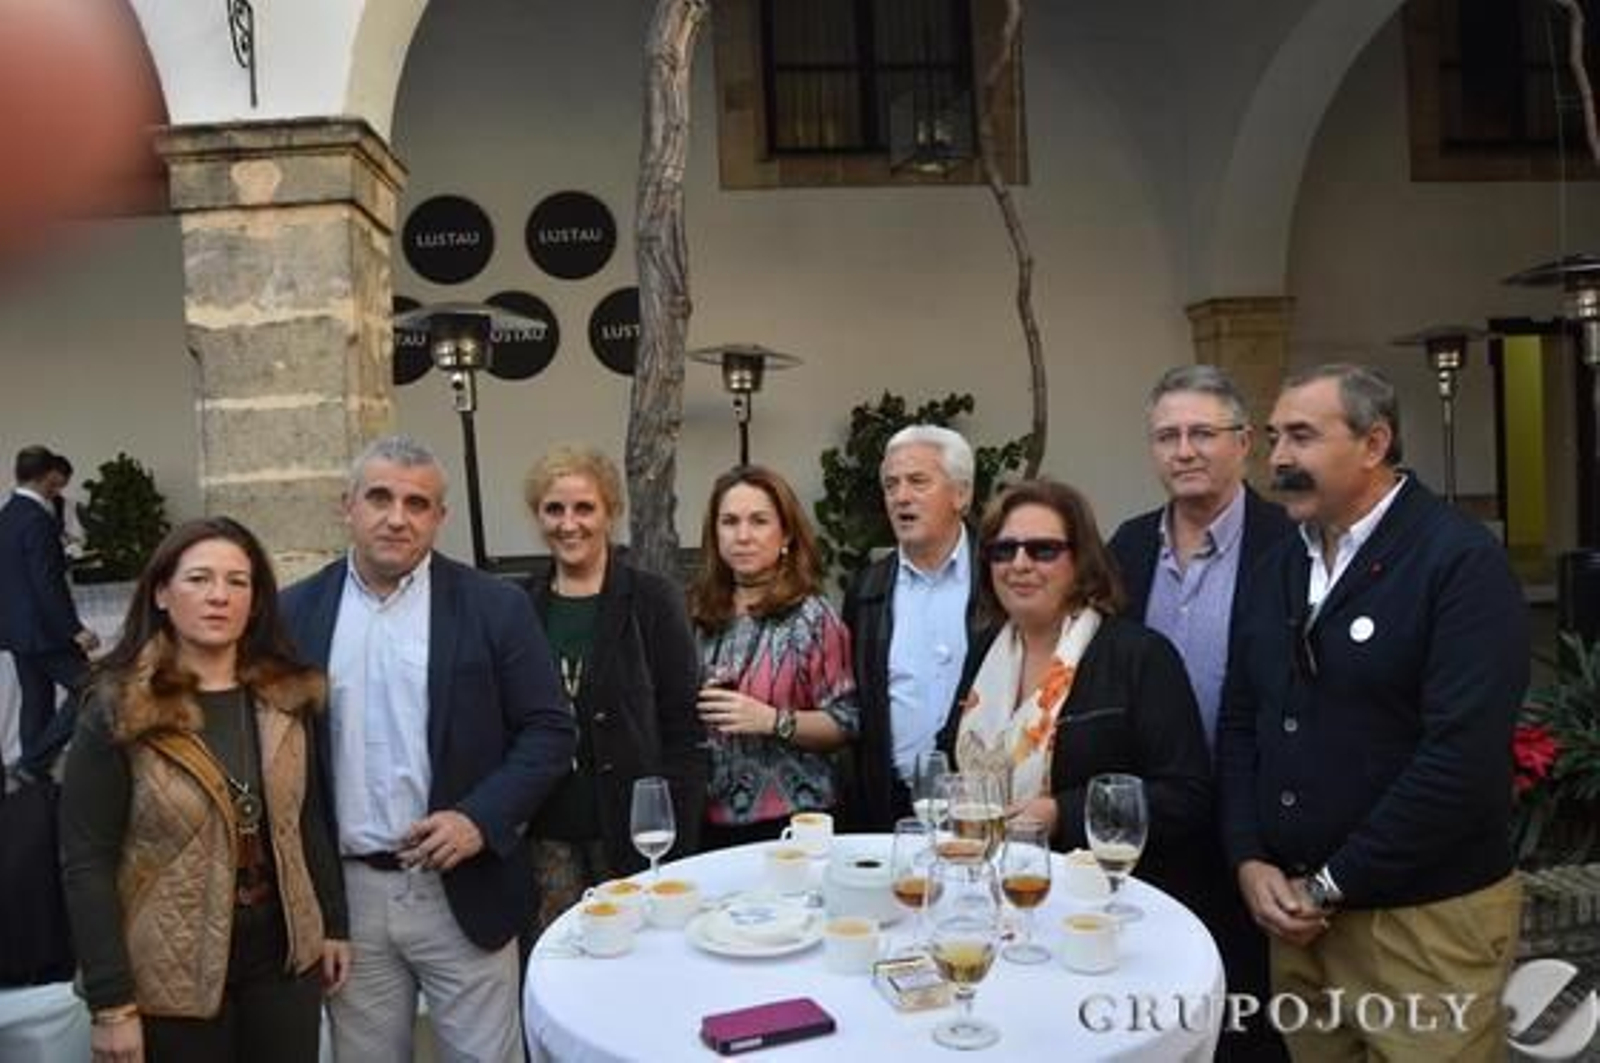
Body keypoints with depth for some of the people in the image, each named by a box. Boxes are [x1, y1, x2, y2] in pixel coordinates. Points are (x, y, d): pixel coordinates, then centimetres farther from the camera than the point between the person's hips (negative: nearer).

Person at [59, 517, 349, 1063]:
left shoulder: (287, 697, 0)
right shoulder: (117, 713, -12)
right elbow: (86, 864, -12)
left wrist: (333, 925, 7)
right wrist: (111, 1001, -14)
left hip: (285, 958, 4)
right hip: (176, 975, -3)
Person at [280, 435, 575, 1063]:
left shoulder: (495, 607, -4)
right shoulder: (297, 612, 3)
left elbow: (549, 731, -4)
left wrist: (481, 818, -17)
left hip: (461, 889, -2)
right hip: (345, 892, 2)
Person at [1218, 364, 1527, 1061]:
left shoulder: (1463, 562, -12)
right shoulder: (1280, 567, 9)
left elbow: (1464, 757, -20)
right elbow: (1240, 723, 10)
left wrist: (1329, 886, -15)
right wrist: (1249, 860, -4)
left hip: (1425, 922, -6)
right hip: (1296, 910, 6)